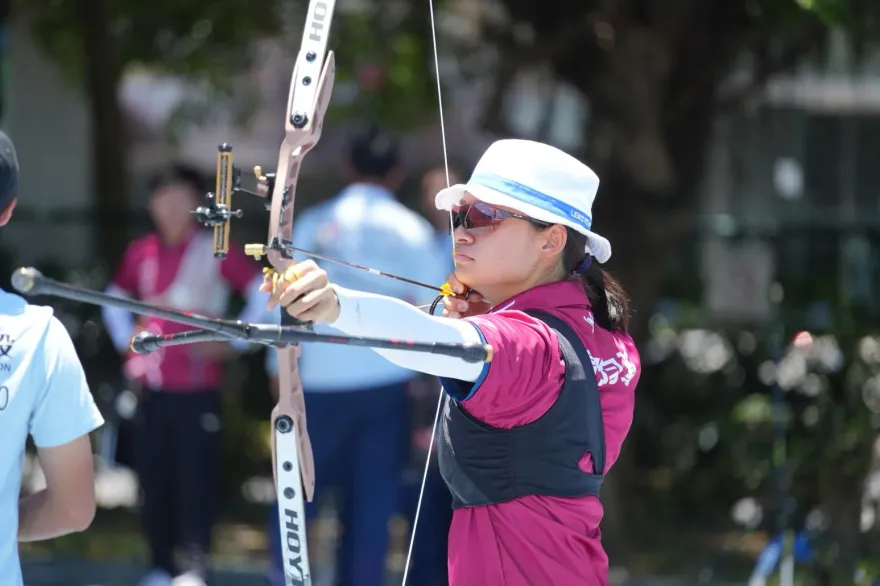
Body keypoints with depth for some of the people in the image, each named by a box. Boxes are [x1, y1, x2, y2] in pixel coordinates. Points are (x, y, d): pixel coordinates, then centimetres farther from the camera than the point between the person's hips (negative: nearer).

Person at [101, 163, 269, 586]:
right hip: (150, 388, 5)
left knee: (196, 477, -7)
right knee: (154, 478, 7)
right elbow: (116, 298, 27)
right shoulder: (140, 254, 9)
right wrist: (125, 339, 13)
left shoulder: (216, 251, -4)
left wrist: (235, 342, -7)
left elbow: (264, 293, -5)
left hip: (198, 389, -4)